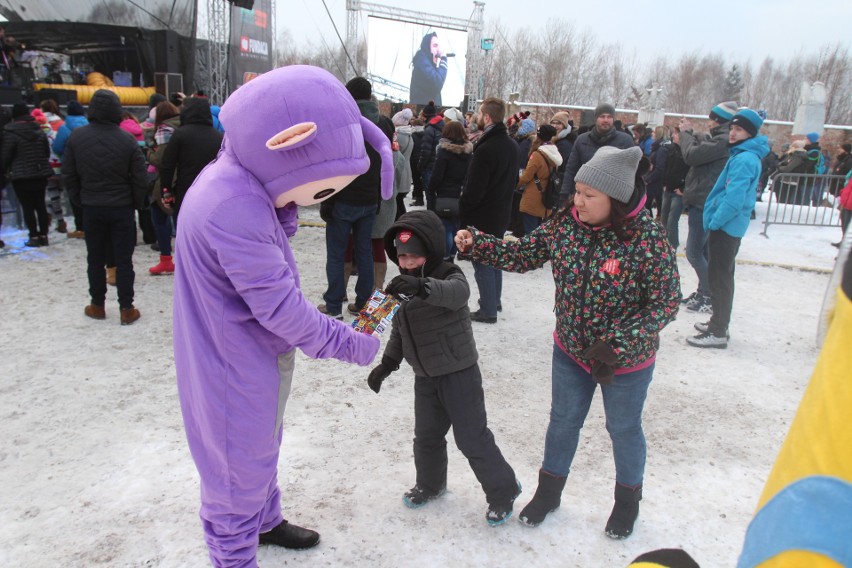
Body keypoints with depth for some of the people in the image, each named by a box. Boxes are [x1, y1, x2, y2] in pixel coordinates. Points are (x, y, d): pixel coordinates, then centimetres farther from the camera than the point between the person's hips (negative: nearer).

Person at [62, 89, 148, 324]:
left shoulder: (76, 136, -4)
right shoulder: (127, 140, -11)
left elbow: (68, 174, 1)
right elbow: (139, 179, -9)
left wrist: (79, 199, 12)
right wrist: (137, 204, 5)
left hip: (91, 208, 2)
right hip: (122, 208, -2)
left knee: (95, 259, 14)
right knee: (123, 259, 4)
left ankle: (97, 305, 22)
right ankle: (126, 309, 7)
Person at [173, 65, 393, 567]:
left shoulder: (245, 186, -1)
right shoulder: (234, 208, -33)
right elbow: (279, 305, -30)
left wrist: (283, 213, -14)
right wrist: (351, 344, -19)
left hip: (259, 355, 10)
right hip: (235, 369, -10)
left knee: (262, 446, 29)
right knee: (240, 467, 11)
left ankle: (265, 520, 52)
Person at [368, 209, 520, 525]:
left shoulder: (449, 275, -17)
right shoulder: (402, 286, 4)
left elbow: (457, 292, -44)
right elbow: (399, 330, 16)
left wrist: (422, 286, -61)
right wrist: (387, 363, 14)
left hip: (459, 372, -6)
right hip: (425, 376, 7)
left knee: (471, 436, 0)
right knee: (427, 434, 17)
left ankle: (503, 490, 19)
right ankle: (430, 484, 41)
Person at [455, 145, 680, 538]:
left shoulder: (647, 238, -25)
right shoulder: (565, 223, -13)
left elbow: (665, 304, -21)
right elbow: (522, 255, -4)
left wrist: (615, 344, -29)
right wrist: (476, 244, -19)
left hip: (627, 359, -3)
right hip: (570, 350, 4)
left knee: (623, 429, 18)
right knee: (563, 421, 20)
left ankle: (628, 499, 47)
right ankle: (548, 491, 44)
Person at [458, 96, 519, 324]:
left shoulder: (486, 149, -23)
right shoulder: (511, 145, 5)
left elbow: (474, 188, -22)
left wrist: (463, 211, -9)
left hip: (482, 217, -9)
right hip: (502, 213, 9)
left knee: (482, 262, 1)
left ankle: (488, 310, 8)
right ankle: (494, 300, 34)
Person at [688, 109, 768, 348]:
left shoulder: (745, 159, -17)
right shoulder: (741, 155, 14)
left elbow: (734, 198, -24)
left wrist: (714, 222, -16)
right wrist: (713, 221, 15)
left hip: (726, 226, -10)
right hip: (728, 226, 10)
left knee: (719, 278, -5)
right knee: (721, 276, 17)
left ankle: (718, 333, 1)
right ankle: (718, 323, 29)